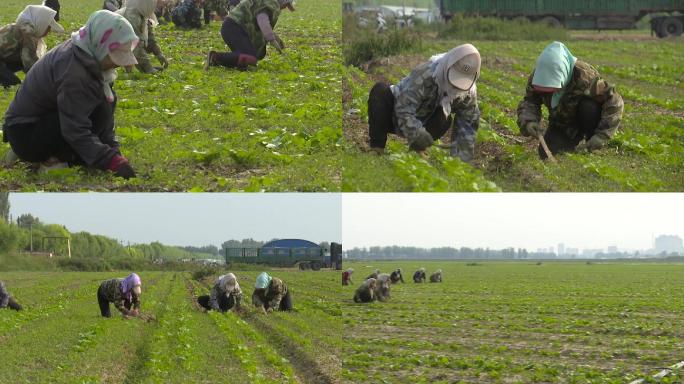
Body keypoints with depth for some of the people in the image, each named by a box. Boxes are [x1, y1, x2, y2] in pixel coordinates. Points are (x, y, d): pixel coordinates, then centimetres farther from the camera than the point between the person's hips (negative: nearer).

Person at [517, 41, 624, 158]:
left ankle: (593, 149, -12)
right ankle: (574, 141, 13)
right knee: (546, 154, -19)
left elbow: (615, 102, -31)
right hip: (561, 124, 3)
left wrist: (601, 136, -37)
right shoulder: (538, 75, -21)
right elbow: (529, 102, -18)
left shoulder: (585, 75, -34)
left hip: (586, 119, -3)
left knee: (588, 107, -36)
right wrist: (528, 122, -41)